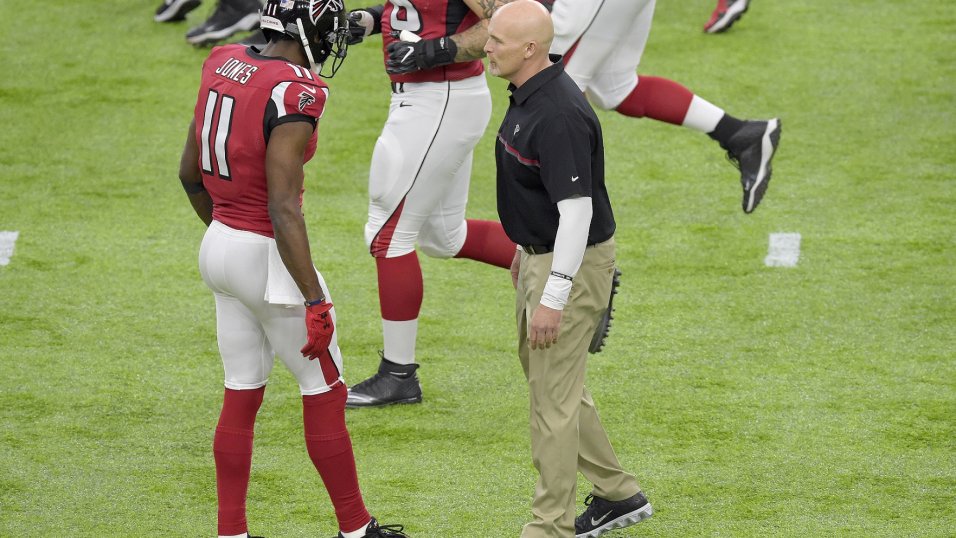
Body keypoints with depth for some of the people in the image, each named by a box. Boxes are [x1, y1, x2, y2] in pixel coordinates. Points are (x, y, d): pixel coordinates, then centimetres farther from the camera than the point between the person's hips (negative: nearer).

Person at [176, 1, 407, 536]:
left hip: (220, 246, 8)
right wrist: (315, 301, -23)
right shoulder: (295, 95, -21)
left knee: (242, 396, 15)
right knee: (325, 393, 8)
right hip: (268, 257, -8)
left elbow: (190, 173, 12)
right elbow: (283, 209, -25)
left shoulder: (224, 65, 2)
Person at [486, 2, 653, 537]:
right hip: (540, 253, 11)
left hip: (572, 263, -11)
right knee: (545, 377, 21)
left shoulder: (558, 115, -28)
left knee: (553, 395, -3)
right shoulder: (528, 95, 4)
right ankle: (618, 494, 32)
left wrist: (552, 299, -28)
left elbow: (577, 210, -29)